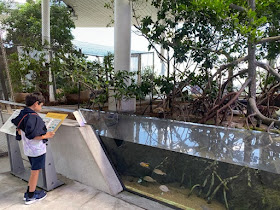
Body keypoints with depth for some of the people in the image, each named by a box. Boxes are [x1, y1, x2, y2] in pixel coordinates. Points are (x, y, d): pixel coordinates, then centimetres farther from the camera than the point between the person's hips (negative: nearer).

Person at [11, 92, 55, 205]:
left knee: (35, 171, 22)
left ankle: (28, 192, 33)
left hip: (28, 149, 9)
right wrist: (45, 136, -17)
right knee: (35, 171, 7)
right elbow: (31, 136, -27)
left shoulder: (22, 114, 3)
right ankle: (31, 196, 21)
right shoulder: (33, 117, -24)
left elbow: (19, 131, 11)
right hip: (37, 149, -9)